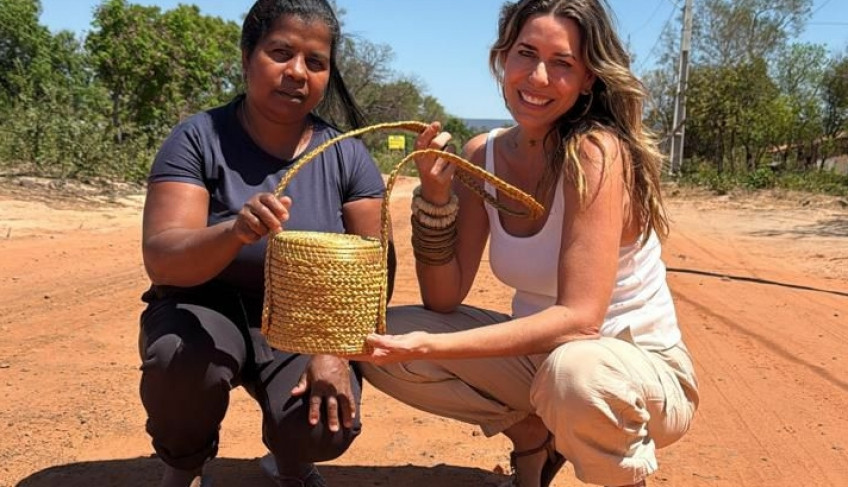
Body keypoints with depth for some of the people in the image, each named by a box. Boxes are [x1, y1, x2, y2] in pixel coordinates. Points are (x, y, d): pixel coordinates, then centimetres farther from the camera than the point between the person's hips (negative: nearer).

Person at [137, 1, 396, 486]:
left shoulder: (347, 155, -6)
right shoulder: (199, 138, -12)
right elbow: (160, 259, -22)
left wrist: (335, 351, -24)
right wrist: (236, 233, -44)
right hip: (207, 310, -1)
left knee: (323, 429, -25)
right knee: (184, 358, -33)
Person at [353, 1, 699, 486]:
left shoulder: (597, 153, -22)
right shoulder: (483, 154, -5)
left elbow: (579, 319, -29)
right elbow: (444, 300, -6)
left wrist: (429, 347, -34)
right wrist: (435, 190, -20)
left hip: (640, 370, -4)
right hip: (540, 355, 5)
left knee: (574, 370, -39)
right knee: (385, 341, -10)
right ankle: (533, 435, 11)